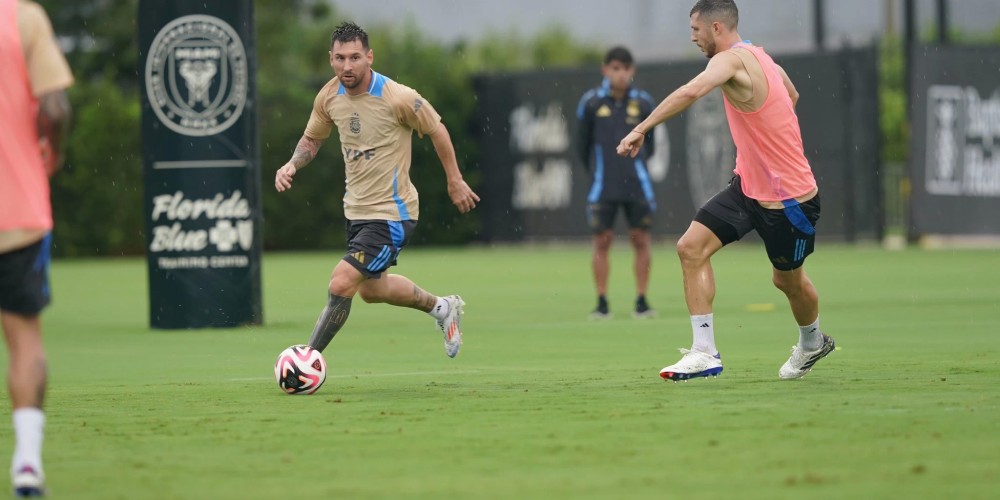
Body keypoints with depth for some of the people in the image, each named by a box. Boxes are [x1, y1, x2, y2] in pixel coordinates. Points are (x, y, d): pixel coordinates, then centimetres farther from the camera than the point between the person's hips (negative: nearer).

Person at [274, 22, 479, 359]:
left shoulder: (398, 98, -22)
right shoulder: (328, 97, -5)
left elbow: (437, 131, -6)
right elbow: (312, 139, 13)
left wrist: (454, 182, 2)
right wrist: (292, 165, -8)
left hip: (392, 214, -8)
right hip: (356, 210, 8)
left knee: (341, 283, -19)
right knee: (371, 289, 24)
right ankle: (442, 308, 49)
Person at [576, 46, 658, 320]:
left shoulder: (642, 102, 0)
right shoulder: (591, 103, -3)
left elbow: (649, 143, 11)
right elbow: (584, 144, 8)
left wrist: (636, 163, 10)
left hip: (636, 184, 1)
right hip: (603, 186, -1)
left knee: (641, 240, 1)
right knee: (602, 241, -1)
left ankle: (641, 302, 7)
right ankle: (602, 303, 5)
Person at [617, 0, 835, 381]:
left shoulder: (732, 60, -22)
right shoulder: (758, 57, 5)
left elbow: (691, 91, -42)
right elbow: (791, 94, 24)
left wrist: (641, 129, -43)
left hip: (789, 198, -9)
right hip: (748, 186, 9)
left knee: (788, 280, 11)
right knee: (691, 247, -7)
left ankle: (813, 342, 41)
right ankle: (704, 352, -7)